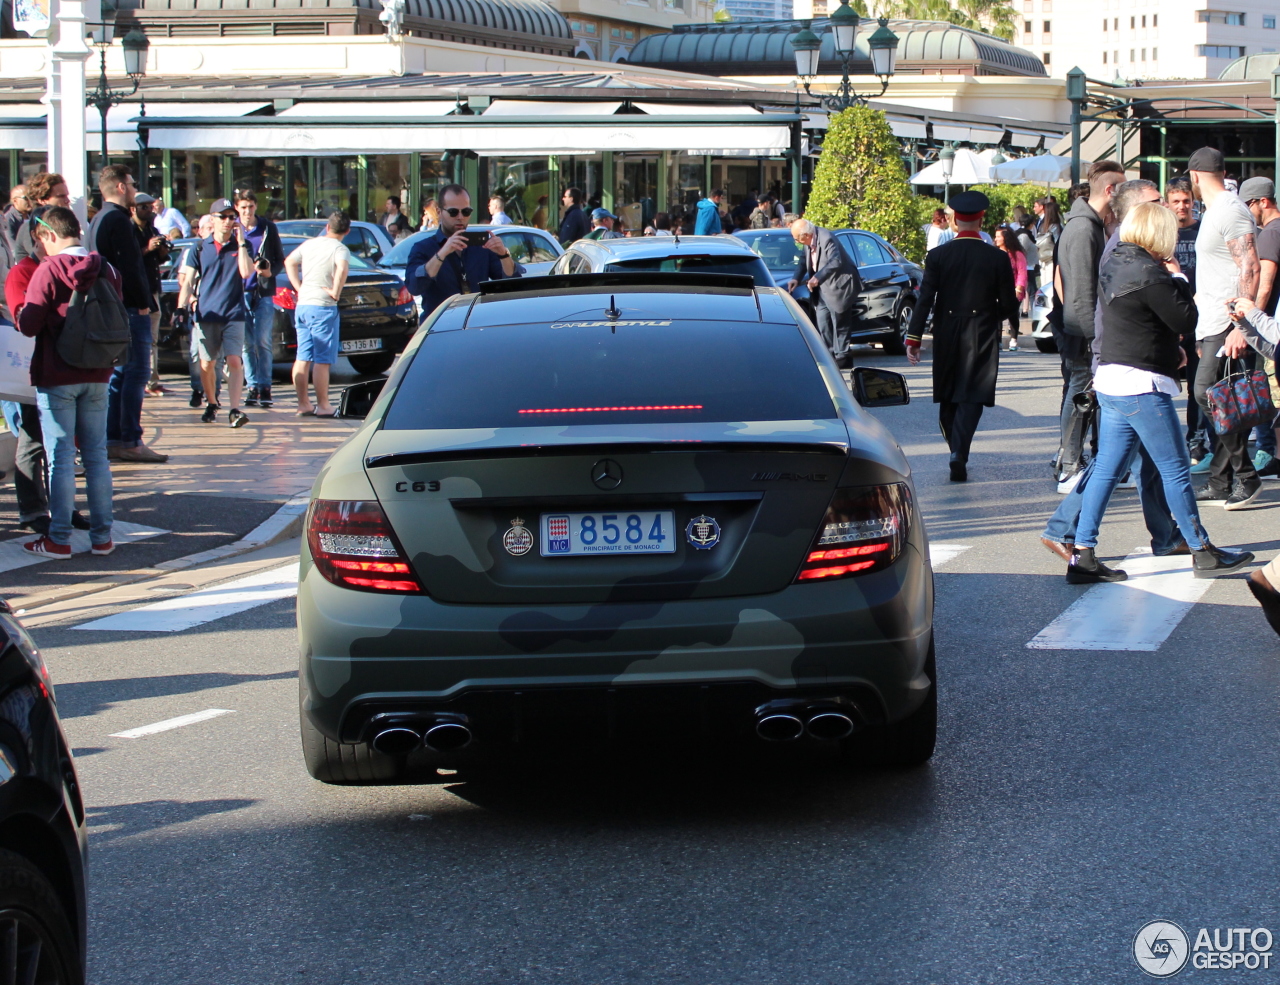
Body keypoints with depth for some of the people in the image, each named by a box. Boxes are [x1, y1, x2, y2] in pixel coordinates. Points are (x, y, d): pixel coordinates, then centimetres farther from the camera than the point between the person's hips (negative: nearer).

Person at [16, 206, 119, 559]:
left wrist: (20, 316, 6)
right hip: (97, 377, 5)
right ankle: (101, 536, 10)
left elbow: (29, 325, -15)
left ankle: (59, 539, 2)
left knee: (61, 458, 0)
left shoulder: (49, 270, -13)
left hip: (56, 377, -5)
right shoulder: (107, 270, 4)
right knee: (96, 456, 9)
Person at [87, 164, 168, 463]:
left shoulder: (98, 220, 17)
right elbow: (129, 267, -19)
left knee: (117, 373, 12)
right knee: (136, 373, -9)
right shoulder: (118, 220, -14)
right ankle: (130, 441, -11)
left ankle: (112, 439, 12)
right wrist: (142, 303, -15)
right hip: (129, 308, -10)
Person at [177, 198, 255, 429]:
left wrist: (241, 242, -10)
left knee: (234, 361, -14)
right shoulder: (200, 249, 8)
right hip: (206, 315, 2)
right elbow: (187, 282, 7)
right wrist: (181, 309, -6)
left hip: (233, 315, -2)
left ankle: (234, 410, -20)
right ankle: (211, 405, 27)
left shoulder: (241, 246, 7)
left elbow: (246, 272, -11)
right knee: (206, 365, 7)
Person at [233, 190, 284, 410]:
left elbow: (280, 259, 9)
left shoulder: (268, 228, 6)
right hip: (240, 291, 1)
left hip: (264, 292, -1)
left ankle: (265, 387, 0)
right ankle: (253, 387, 8)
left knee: (263, 341, -4)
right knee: (247, 342, 2)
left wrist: (271, 271, -8)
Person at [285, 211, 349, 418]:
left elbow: (289, 262, 21)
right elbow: (342, 269, -28)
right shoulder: (340, 249, -9)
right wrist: (336, 292, -16)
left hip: (302, 305, 7)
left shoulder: (310, 244, 12)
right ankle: (323, 406, -4)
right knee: (322, 360, -4)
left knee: (303, 358, 10)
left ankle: (303, 404, 14)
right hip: (323, 307, -7)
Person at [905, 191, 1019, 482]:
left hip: (946, 338, 1)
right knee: (971, 398, -1)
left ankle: (957, 451, 24)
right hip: (982, 339, -1)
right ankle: (960, 453, -17)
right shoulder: (997, 258, -6)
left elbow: (925, 299, -8)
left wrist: (913, 338, -6)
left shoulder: (938, 256, -5)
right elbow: (1009, 306, -3)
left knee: (947, 398, 15)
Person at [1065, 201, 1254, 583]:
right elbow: (1186, 318, -11)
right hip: (1141, 386, -9)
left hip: (1110, 381, 9)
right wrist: (1178, 278, 0)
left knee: (1107, 469, 8)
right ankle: (1202, 552, 11)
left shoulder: (1113, 266, 10)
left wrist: (1171, 348, 13)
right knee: (1176, 469, 2)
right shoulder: (1149, 274, -18)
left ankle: (1082, 556, 5)